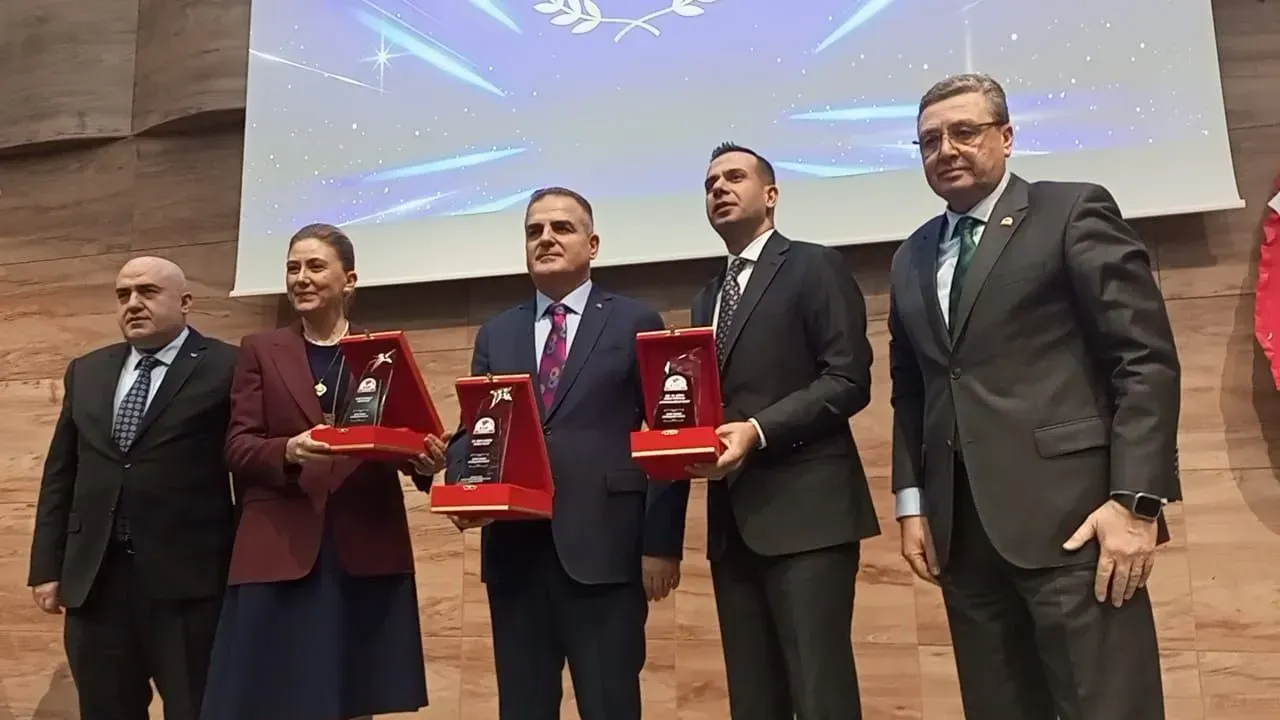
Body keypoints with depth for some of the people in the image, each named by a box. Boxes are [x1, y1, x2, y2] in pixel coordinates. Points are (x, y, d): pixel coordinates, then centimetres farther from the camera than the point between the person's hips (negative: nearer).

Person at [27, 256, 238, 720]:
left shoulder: (226, 369, -3)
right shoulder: (85, 373, 15)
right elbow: (60, 474, 16)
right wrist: (47, 565, 10)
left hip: (188, 577, -5)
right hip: (94, 578, 5)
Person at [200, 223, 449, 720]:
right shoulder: (260, 350, 11)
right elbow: (237, 447, 2)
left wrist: (426, 459, -15)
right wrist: (289, 451, -19)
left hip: (368, 550, 1)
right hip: (281, 549, 0)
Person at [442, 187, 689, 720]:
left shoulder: (636, 324, 5)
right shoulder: (495, 335, 17)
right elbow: (471, 428, 13)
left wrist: (661, 542, -7)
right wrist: (461, 485, -9)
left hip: (604, 546, -3)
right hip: (513, 547, 4)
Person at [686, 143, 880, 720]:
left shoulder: (815, 267, 1)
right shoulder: (707, 298, 22)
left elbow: (849, 379, -9)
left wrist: (758, 430, -19)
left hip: (805, 508, -7)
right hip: (731, 518, 7)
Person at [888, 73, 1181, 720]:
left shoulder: (1073, 212, 1)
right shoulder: (912, 258, 18)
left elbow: (1148, 361, -6)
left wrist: (1135, 499, -14)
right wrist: (912, 502, 9)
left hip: (1070, 513, -5)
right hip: (962, 528, 6)